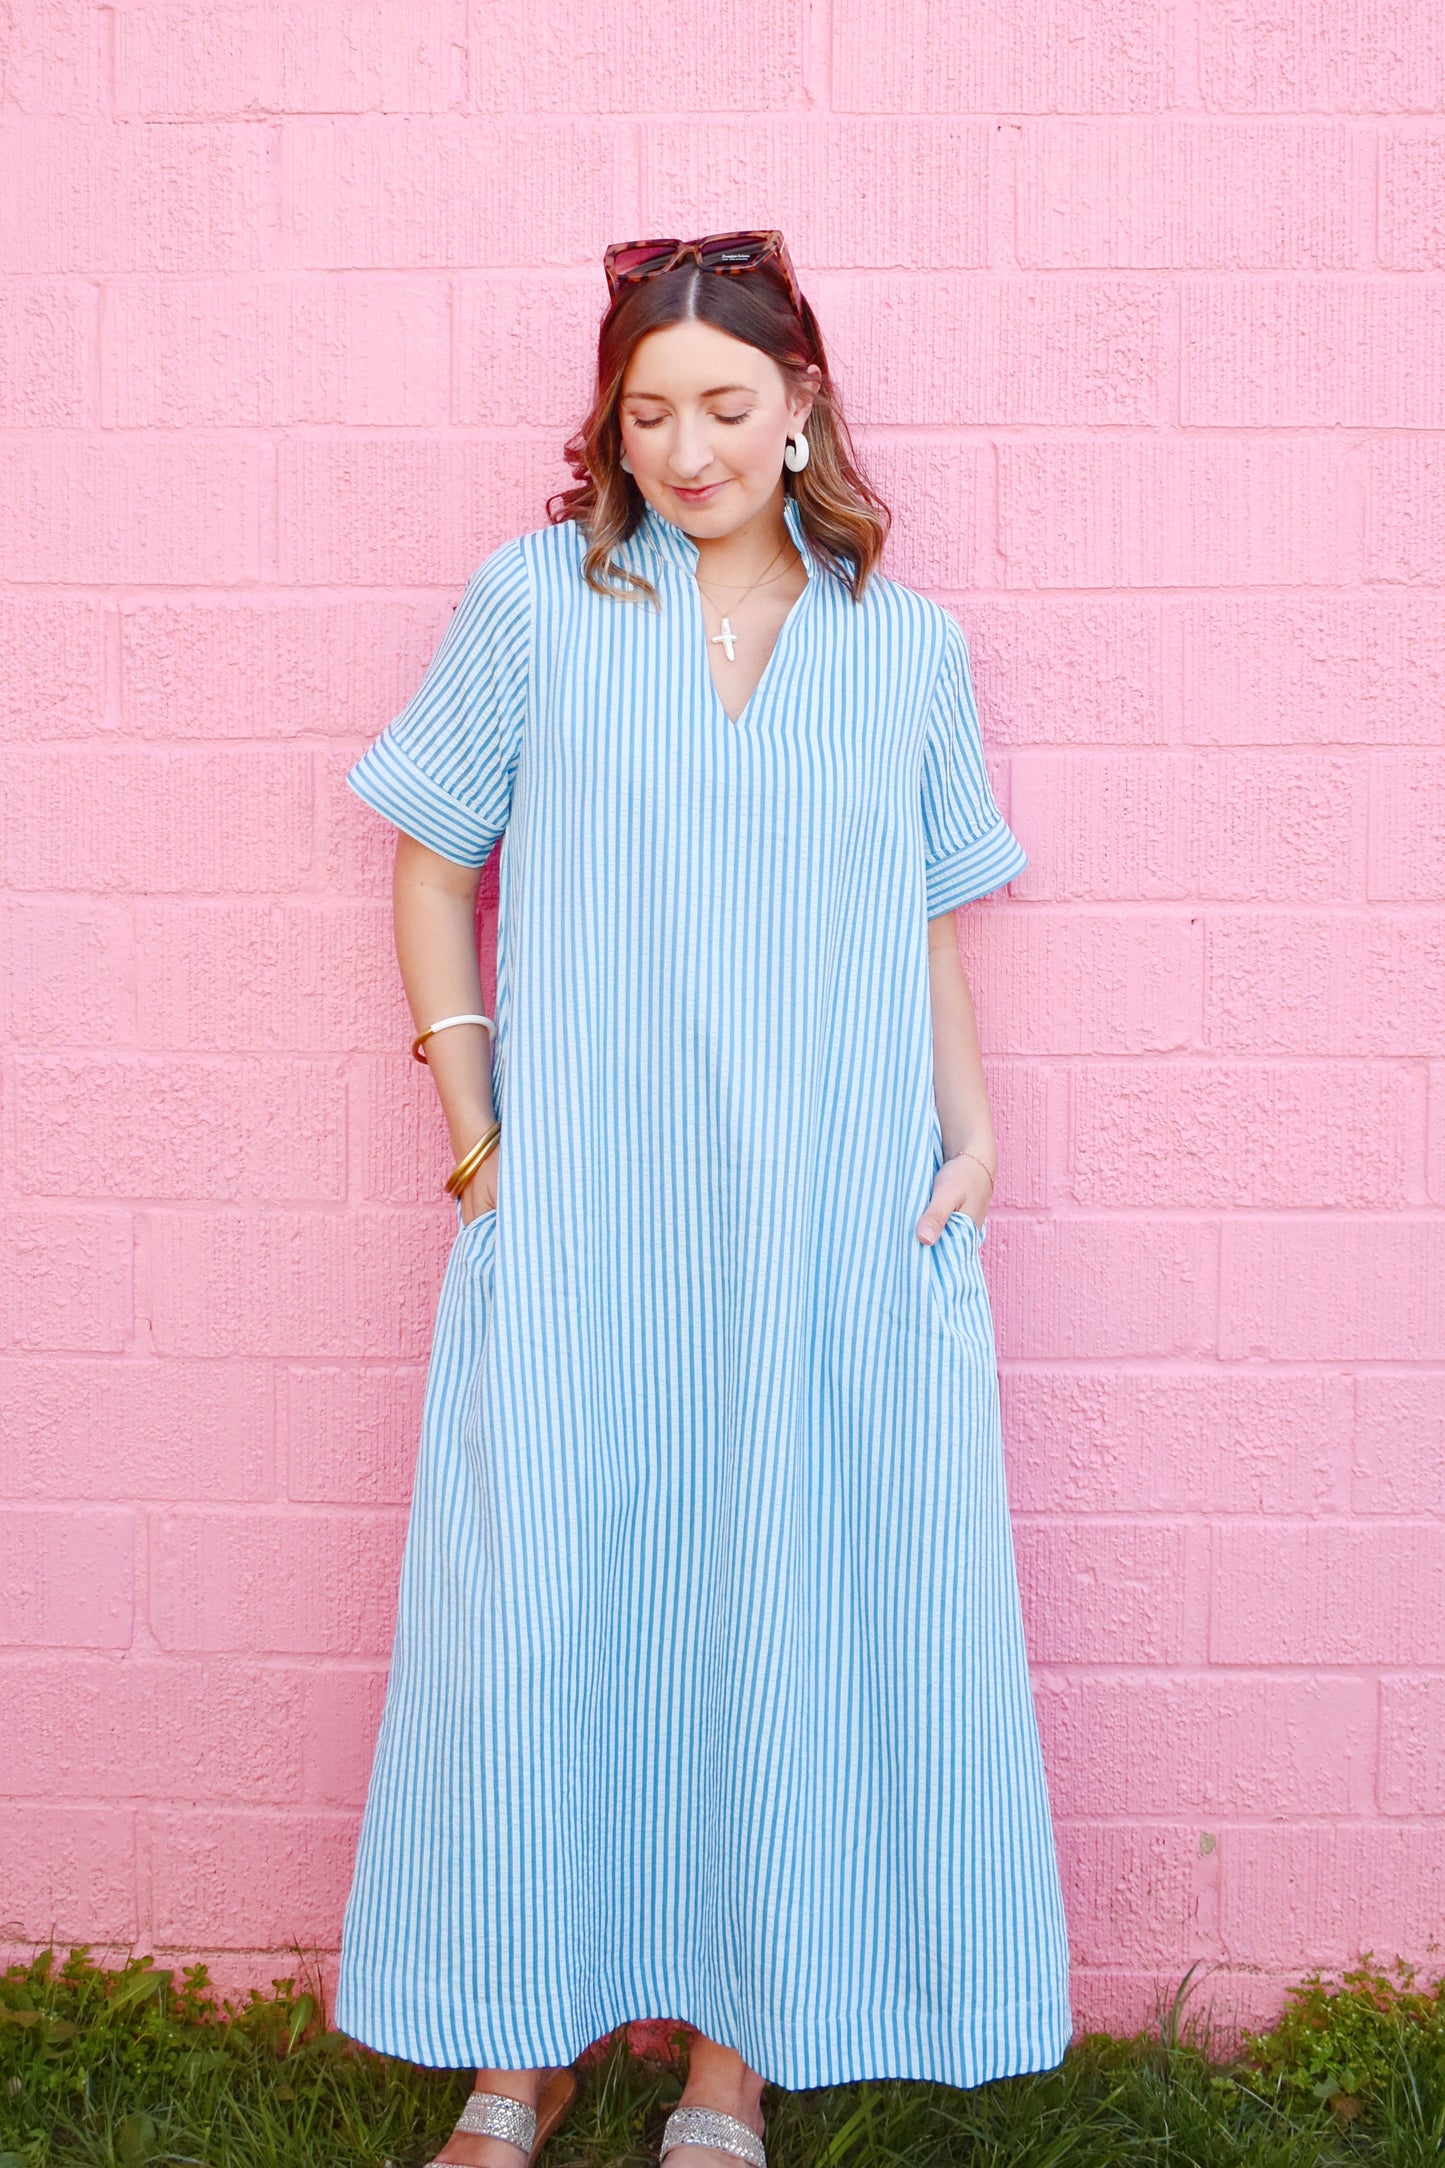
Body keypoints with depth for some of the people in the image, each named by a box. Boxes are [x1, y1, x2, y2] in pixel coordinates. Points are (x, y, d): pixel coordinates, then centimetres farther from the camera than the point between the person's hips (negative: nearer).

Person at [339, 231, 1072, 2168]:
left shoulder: (904, 646, 7)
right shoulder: (534, 603, 2)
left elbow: (932, 922, 14)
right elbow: (434, 865, 7)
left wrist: (968, 1133, 2)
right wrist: (473, 1132, 0)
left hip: (839, 1222, 1)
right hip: (581, 1223, -1)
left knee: (794, 1604, 6)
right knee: (547, 1602, 3)